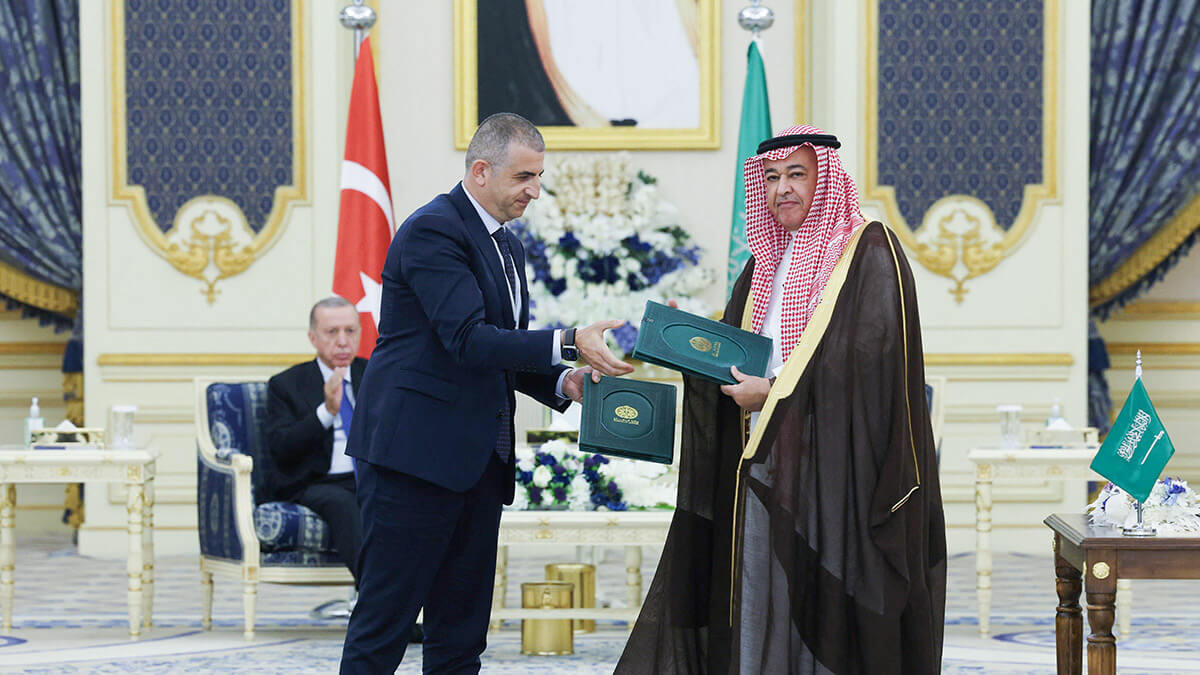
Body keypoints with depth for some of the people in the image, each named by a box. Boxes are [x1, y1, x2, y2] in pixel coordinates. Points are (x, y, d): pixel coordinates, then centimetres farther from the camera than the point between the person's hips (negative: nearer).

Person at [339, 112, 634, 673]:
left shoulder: (506, 247, 19)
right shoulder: (433, 229, -12)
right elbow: (469, 341, -22)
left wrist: (562, 382, 2)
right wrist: (569, 344, -25)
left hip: (476, 460, 10)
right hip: (417, 453, -9)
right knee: (384, 622, -7)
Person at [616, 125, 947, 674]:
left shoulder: (869, 253, -5)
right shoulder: (767, 263, 18)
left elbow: (872, 359, -15)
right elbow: (736, 353, 23)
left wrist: (774, 393, -15)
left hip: (831, 466, -7)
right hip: (761, 462, 7)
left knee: (823, 606, -8)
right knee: (760, 602, 4)